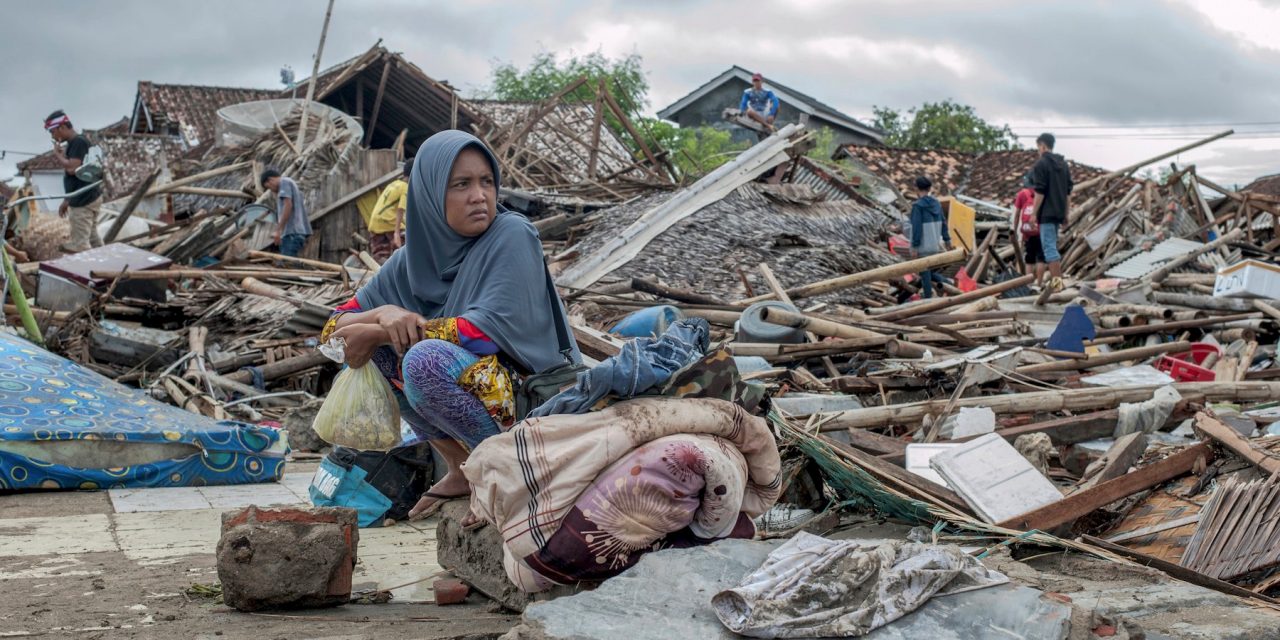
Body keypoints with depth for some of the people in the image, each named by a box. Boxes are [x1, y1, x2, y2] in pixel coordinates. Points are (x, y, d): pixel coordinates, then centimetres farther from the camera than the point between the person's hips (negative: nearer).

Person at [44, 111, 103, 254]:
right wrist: (66, 200, 24)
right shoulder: (73, 144, 15)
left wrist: (58, 155, -9)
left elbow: (72, 168, -26)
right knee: (93, 240, 13)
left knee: (80, 244, -9)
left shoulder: (79, 142, -14)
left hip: (83, 202, -10)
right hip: (90, 198, 10)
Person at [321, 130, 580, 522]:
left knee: (425, 359, -30)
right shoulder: (413, 259, 4)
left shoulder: (512, 236, -12)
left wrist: (380, 333, -21)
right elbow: (335, 328, 5)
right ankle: (461, 470, -1)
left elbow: (493, 329, -25)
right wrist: (383, 314, -19)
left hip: (533, 394, -7)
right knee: (372, 345, -5)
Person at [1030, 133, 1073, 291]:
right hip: (1059, 213, 8)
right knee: (1053, 246, 17)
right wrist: (1067, 213, 21)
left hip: (1047, 213, -8)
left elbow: (1039, 192, -15)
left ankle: (1056, 280, -13)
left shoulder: (1041, 164, -10)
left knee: (1049, 247, -8)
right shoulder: (1063, 164, 15)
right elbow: (1068, 191, 16)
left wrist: (1034, 213, -10)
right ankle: (1056, 277, 19)